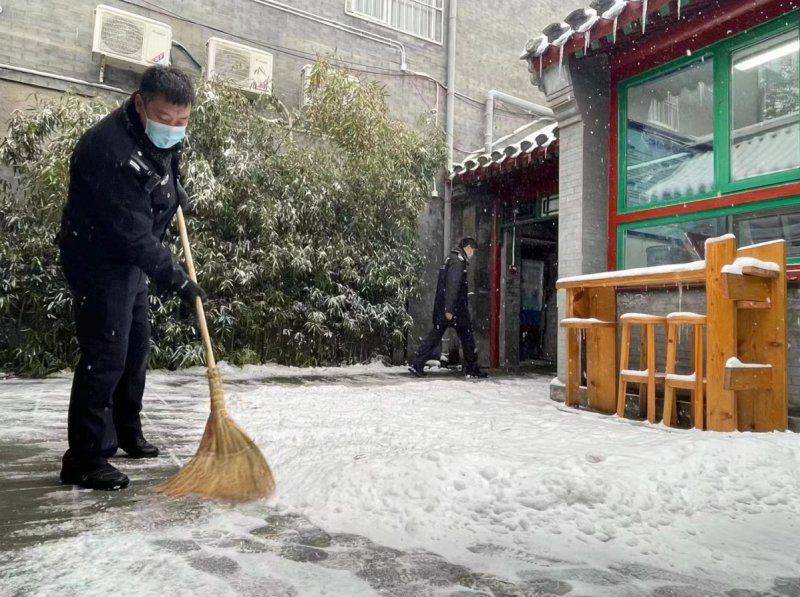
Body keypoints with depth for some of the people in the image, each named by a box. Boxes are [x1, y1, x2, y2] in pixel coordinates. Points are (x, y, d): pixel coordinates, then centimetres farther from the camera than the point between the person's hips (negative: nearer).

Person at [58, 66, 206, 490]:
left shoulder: (160, 136, 0)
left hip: (131, 261, 9)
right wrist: (175, 279, -26)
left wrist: (173, 189, 11)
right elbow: (133, 231, -30)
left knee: (136, 351, 16)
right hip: (99, 262, -9)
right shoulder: (109, 150, -29)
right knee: (105, 357, -11)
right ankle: (85, 458, 0)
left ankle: (126, 432, 33)